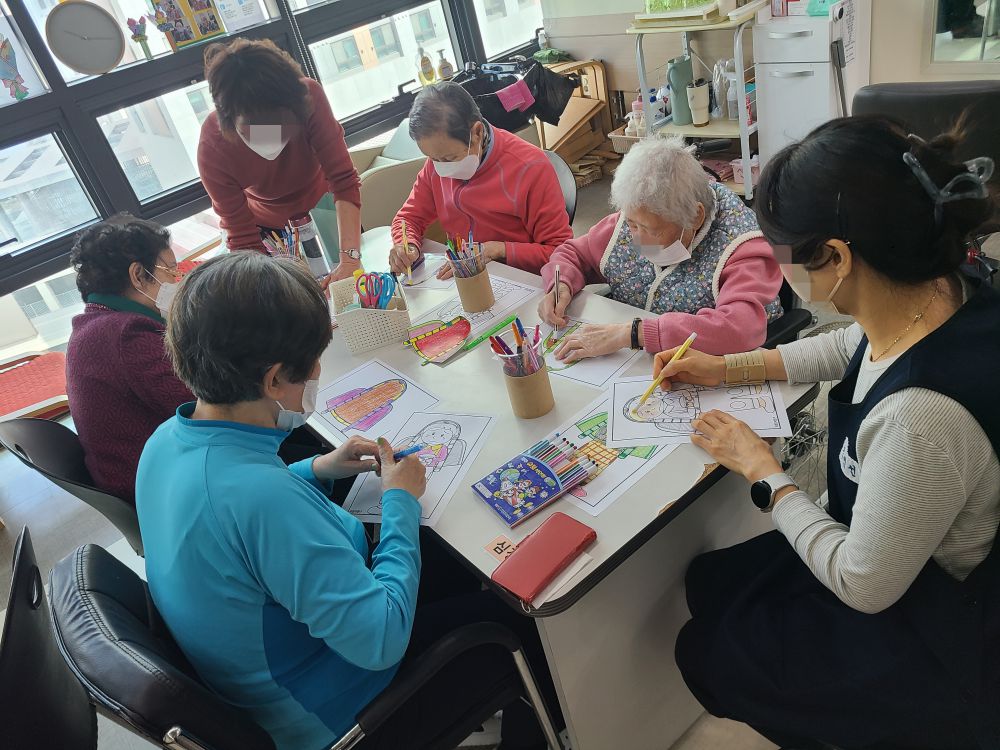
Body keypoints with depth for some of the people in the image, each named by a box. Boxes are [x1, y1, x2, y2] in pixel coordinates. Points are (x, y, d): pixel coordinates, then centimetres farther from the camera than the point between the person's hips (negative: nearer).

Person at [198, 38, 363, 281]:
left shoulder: (309, 95, -34)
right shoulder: (212, 148, -32)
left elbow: (344, 180, -34)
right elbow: (243, 238, -26)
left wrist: (350, 258, -45)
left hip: (320, 199, 1)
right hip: (268, 224, 0)